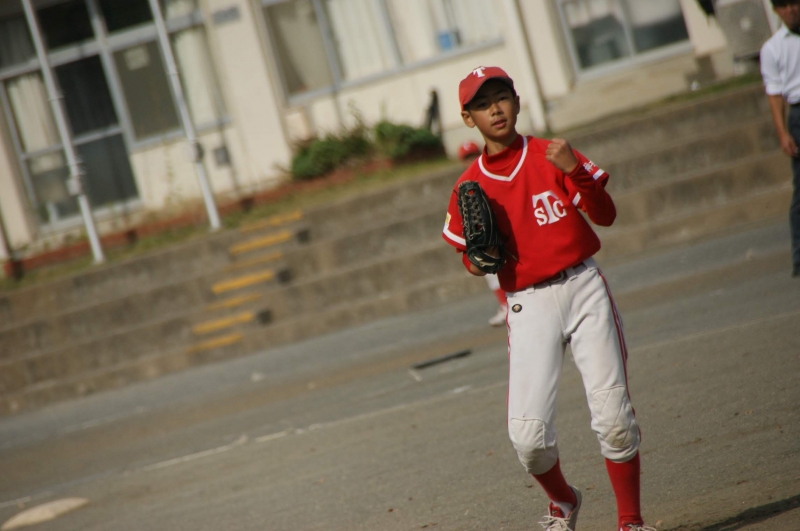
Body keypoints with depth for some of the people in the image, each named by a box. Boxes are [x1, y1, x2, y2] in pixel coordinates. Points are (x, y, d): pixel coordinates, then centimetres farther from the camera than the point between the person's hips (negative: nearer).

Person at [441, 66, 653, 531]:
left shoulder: (551, 155, 2)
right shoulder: (469, 187, 4)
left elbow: (605, 215, -2)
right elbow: (470, 258, 15)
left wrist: (574, 172, -17)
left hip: (584, 288, 0)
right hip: (528, 305, 1)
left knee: (613, 414, -7)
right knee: (528, 432, -9)